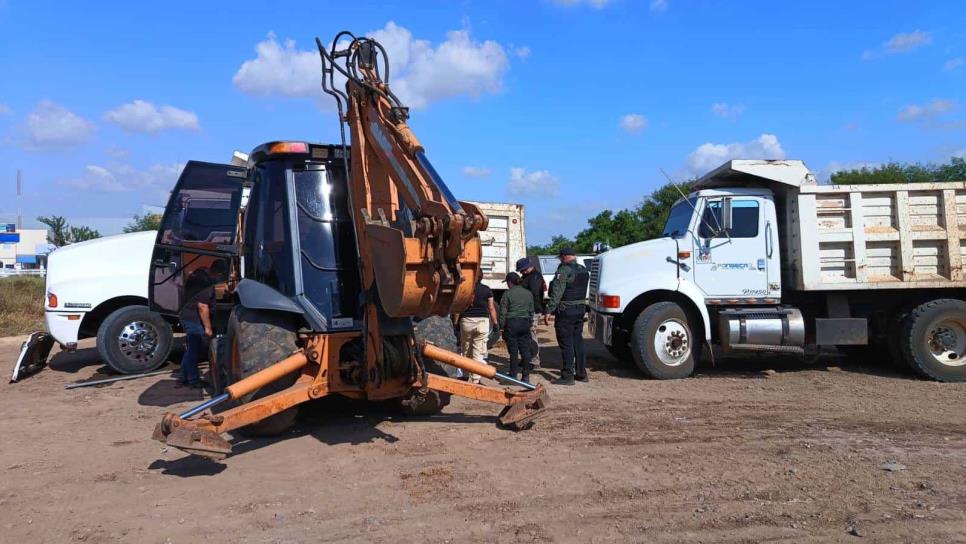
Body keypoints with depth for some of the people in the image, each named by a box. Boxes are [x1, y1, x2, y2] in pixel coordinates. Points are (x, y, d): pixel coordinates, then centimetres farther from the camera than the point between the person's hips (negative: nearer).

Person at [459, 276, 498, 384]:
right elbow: (491, 308, 4)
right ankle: (475, 380, -4)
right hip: (482, 321, -1)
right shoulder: (487, 290, 3)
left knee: (466, 352, 14)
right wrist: (495, 323, 12)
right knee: (478, 353, 0)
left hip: (466, 320, 1)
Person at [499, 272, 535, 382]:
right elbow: (531, 311, 13)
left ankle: (513, 375, 4)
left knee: (513, 350, 0)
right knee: (525, 350, 8)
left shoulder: (507, 294, -7)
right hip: (525, 323, 4)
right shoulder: (528, 293, 8)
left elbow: (503, 312, -6)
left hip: (511, 323, -4)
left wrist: (501, 326, 1)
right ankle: (526, 375, 11)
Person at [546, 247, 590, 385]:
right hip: (581, 308, 8)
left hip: (566, 311, -8)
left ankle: (567, 376, -1)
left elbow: (557, 293, -20)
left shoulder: (564, 270, -16)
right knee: (578, 341, 15)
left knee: (566, 343, -3)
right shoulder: (584, 270, 12)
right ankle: (581, 373, 21)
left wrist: (549, 310, -18)